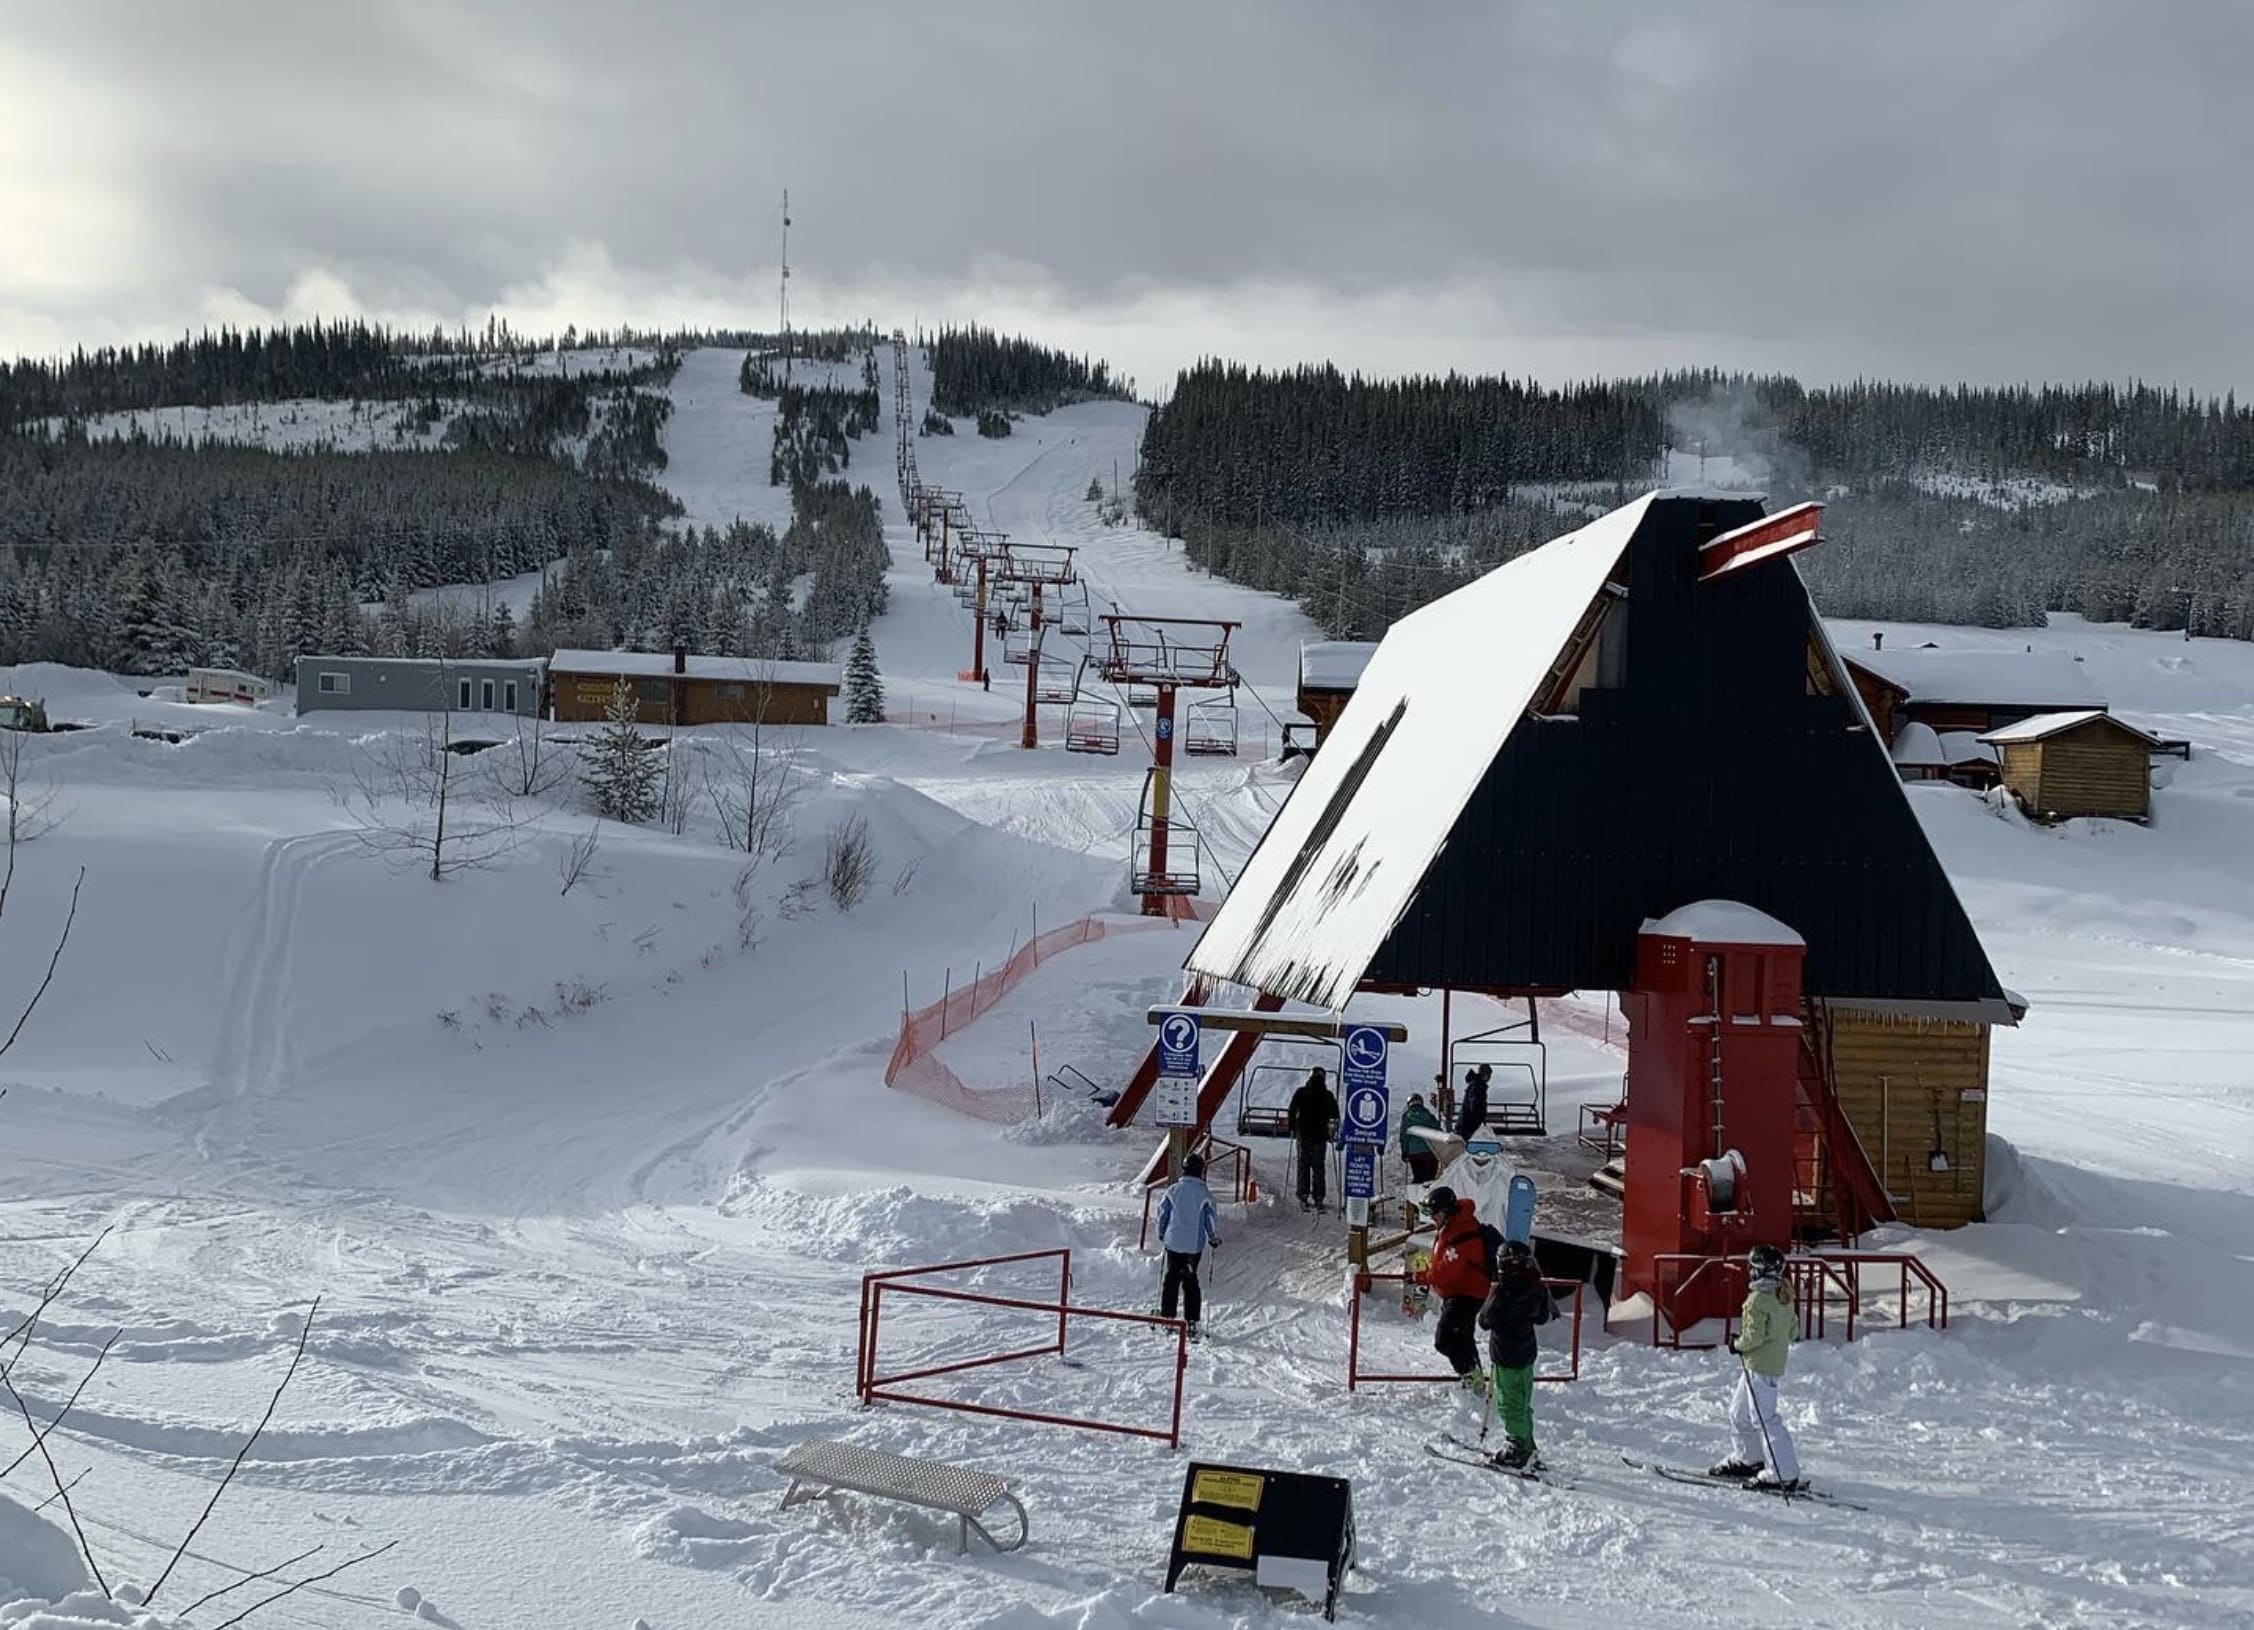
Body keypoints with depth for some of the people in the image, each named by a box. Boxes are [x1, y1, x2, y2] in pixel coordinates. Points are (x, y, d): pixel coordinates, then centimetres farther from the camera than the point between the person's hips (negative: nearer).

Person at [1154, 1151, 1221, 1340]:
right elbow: (1212, 1219, -2)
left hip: (1174, 1242, 1)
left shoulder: (1173, 1191, -4)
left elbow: (1162, 1214, 4)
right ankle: (1191, 1321, 3)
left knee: (1172, 1278, 13)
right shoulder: (1205, 1194, -9)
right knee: (1190, 1281, 7)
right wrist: (1215, 1239, 15)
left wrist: (1162, 1235, 22)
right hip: (1195, 1245, -1)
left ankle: (1167, 1316, 14)